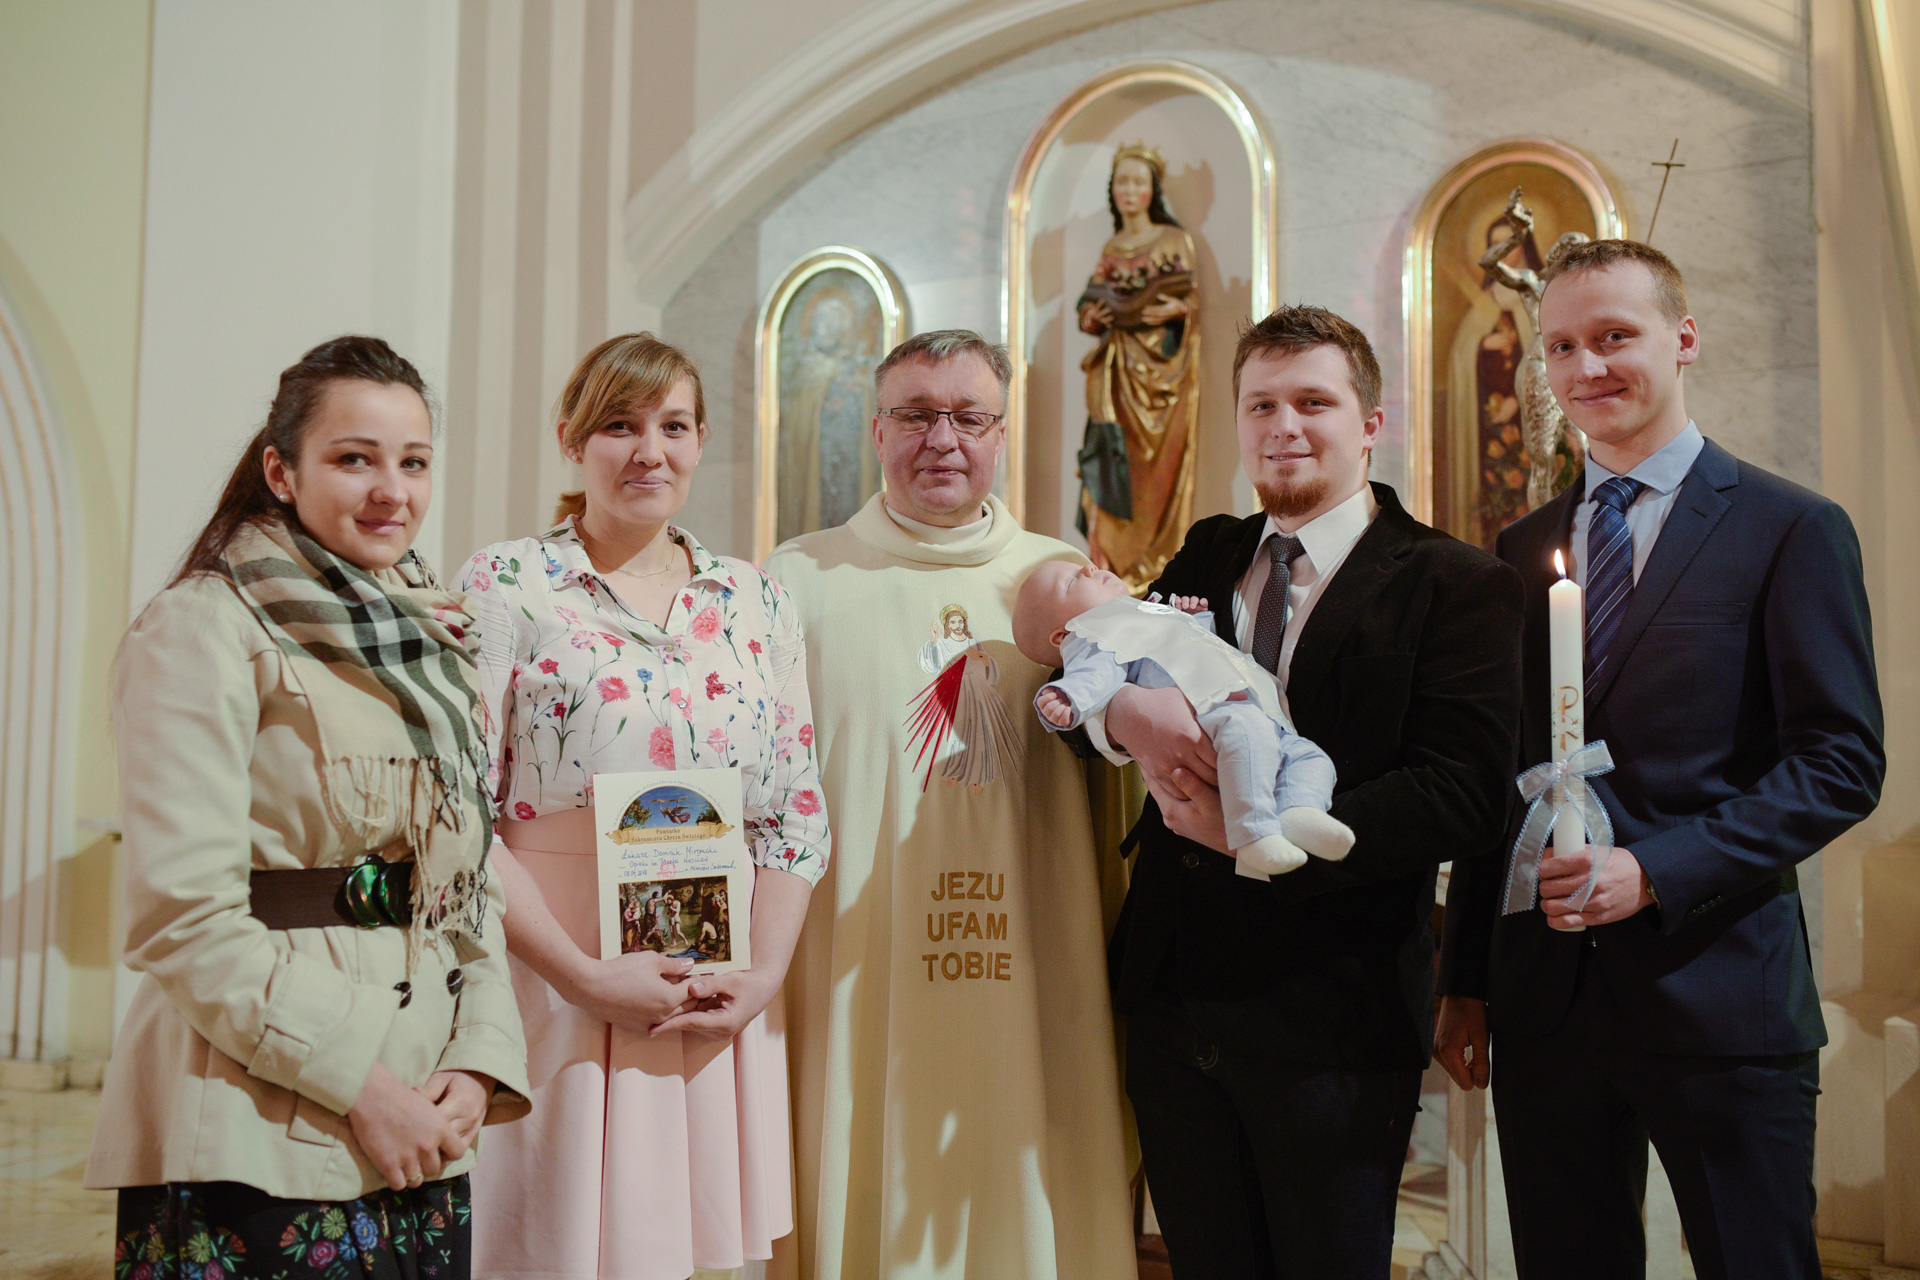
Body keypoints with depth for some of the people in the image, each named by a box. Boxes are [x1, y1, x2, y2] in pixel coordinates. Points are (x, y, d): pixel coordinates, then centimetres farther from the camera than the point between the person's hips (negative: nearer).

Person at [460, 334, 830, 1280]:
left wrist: (764, 972, -5)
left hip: (720, 1011, 3)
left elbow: (796, 813, 8)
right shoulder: (507, 589, -2)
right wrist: (584, 977, -14)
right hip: (553, 993, -3)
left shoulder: (756, 605, 9)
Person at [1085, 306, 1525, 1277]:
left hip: (1333, 1024, -4)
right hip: (1173, 1005, 5)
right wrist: (1124, 709, -20)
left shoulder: (1455, 585, -6)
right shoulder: (1206, 558, 11)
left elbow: (1463, 794, -17)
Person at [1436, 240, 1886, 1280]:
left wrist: (1655, 871, -18)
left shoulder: (1793, 530, -1)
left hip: (1719, 995, -4)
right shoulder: (1525, 549, 12)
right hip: (1544, 996, 4)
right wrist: (1467, 979, 9)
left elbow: (1843, 761, -8)